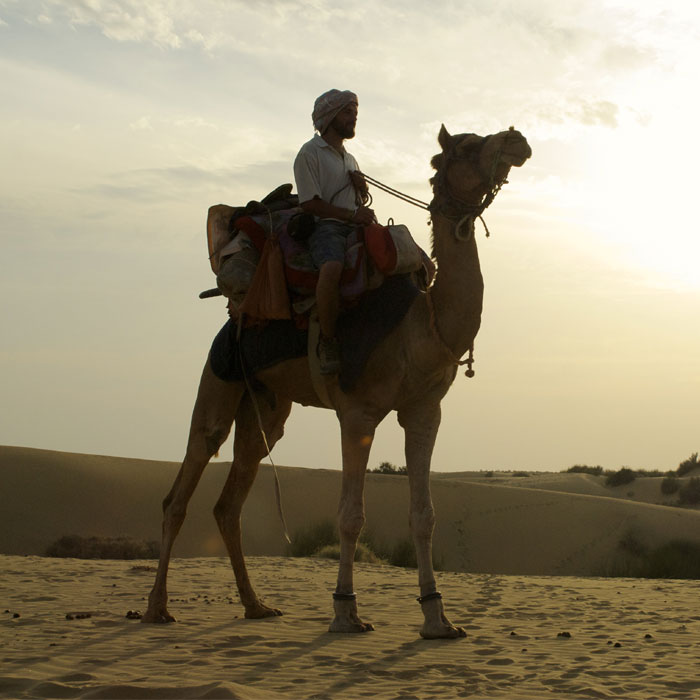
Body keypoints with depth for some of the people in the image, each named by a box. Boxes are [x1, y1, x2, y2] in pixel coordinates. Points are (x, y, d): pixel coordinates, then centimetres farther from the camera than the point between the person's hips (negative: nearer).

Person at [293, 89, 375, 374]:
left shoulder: (349, 159, 26)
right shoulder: (309, 153, 0)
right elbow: (310, 203, -9)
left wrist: (362, 188, 6)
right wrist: (353, 215, -13)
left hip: (355, 228, 8)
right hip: (325, 227, -8)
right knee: (332, 268, -41)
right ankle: (328, 341, -29)